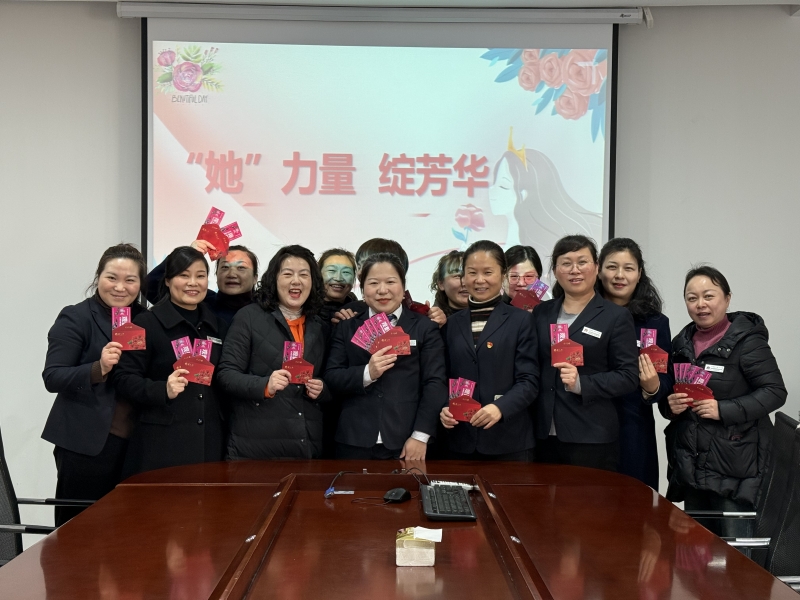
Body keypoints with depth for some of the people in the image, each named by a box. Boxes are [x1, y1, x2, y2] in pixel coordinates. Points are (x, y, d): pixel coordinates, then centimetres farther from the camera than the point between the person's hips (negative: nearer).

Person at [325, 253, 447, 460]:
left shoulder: (424, 327, 6)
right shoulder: (346, 328, 11)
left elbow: (435, 383, -1)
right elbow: (331, 378, 3)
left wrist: (420, 435, -11)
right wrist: (367, 373, -15)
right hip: (355, 442, 1)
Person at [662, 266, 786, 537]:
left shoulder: (746, 341, -10)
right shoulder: (681, 343, 11)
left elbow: (775, 392, -14)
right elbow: (667, 394, 19)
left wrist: (724, 410, -22)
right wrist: (669, 404, -4)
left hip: (734, 462, -6)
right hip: (690, 461, 6)